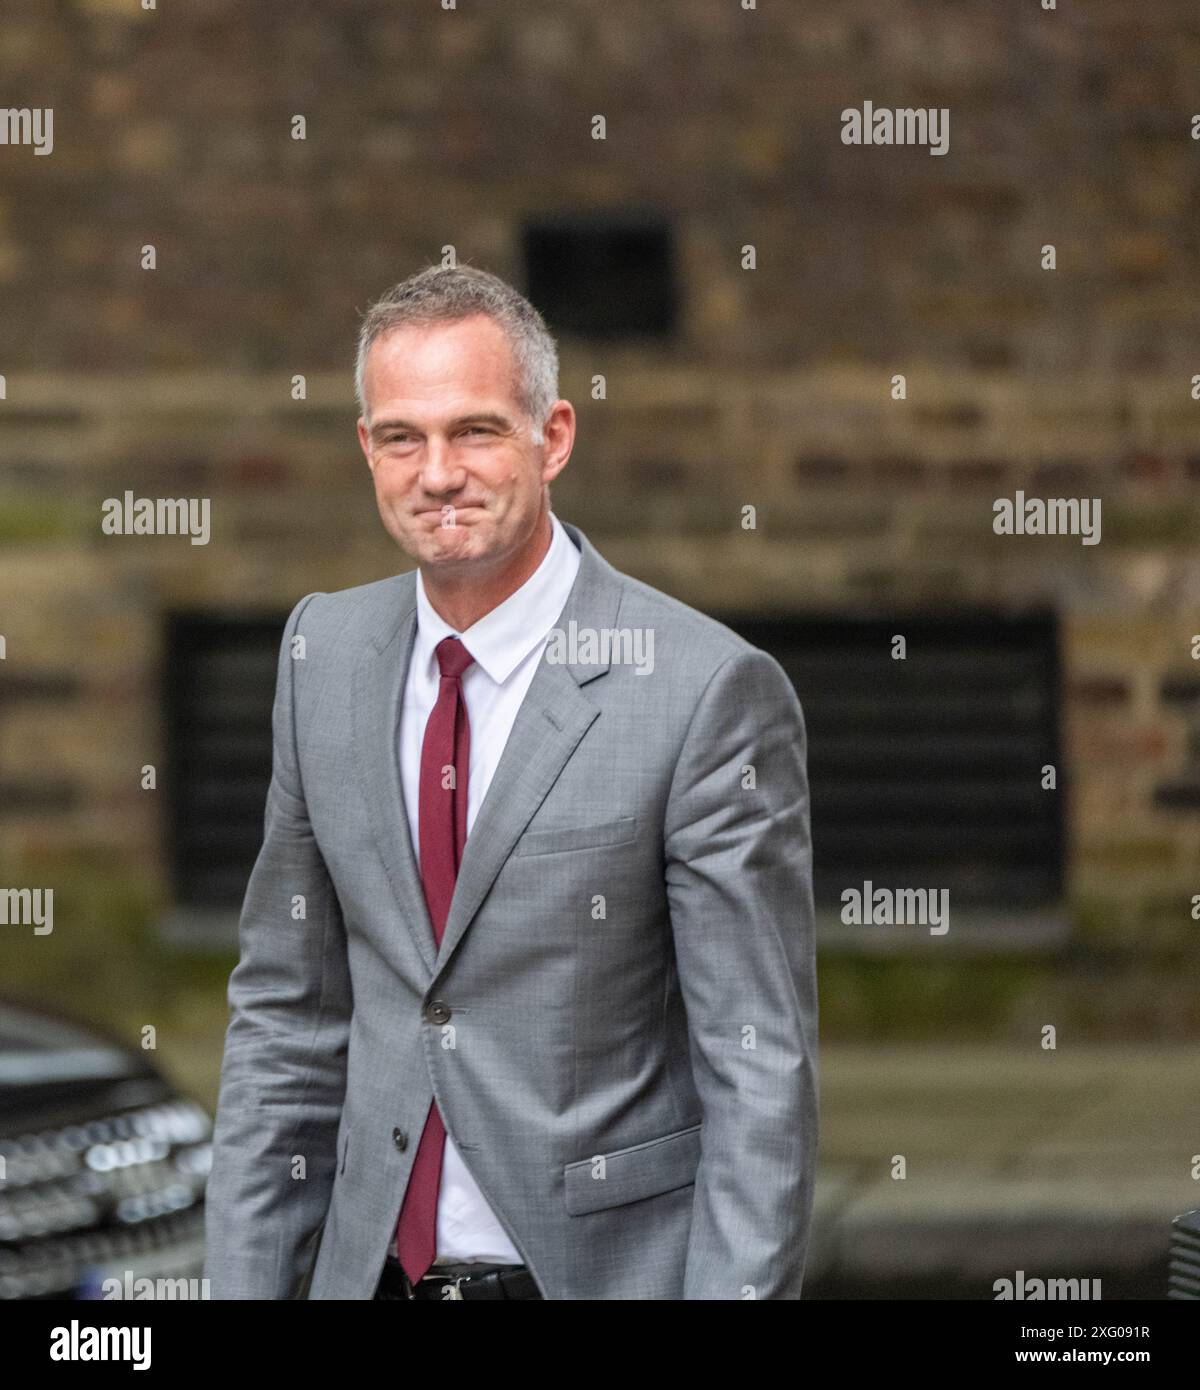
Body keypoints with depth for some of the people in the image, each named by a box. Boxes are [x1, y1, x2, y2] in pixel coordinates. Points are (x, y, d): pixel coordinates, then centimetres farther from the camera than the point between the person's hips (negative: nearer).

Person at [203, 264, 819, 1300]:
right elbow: (286, 1009, 9)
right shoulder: (326, 653, 4)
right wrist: (245, 1283, 5)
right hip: (373, 1264, 5)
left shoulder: (709, 692, -15)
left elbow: (761, 1070, -14)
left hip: (607, 1264, -5)